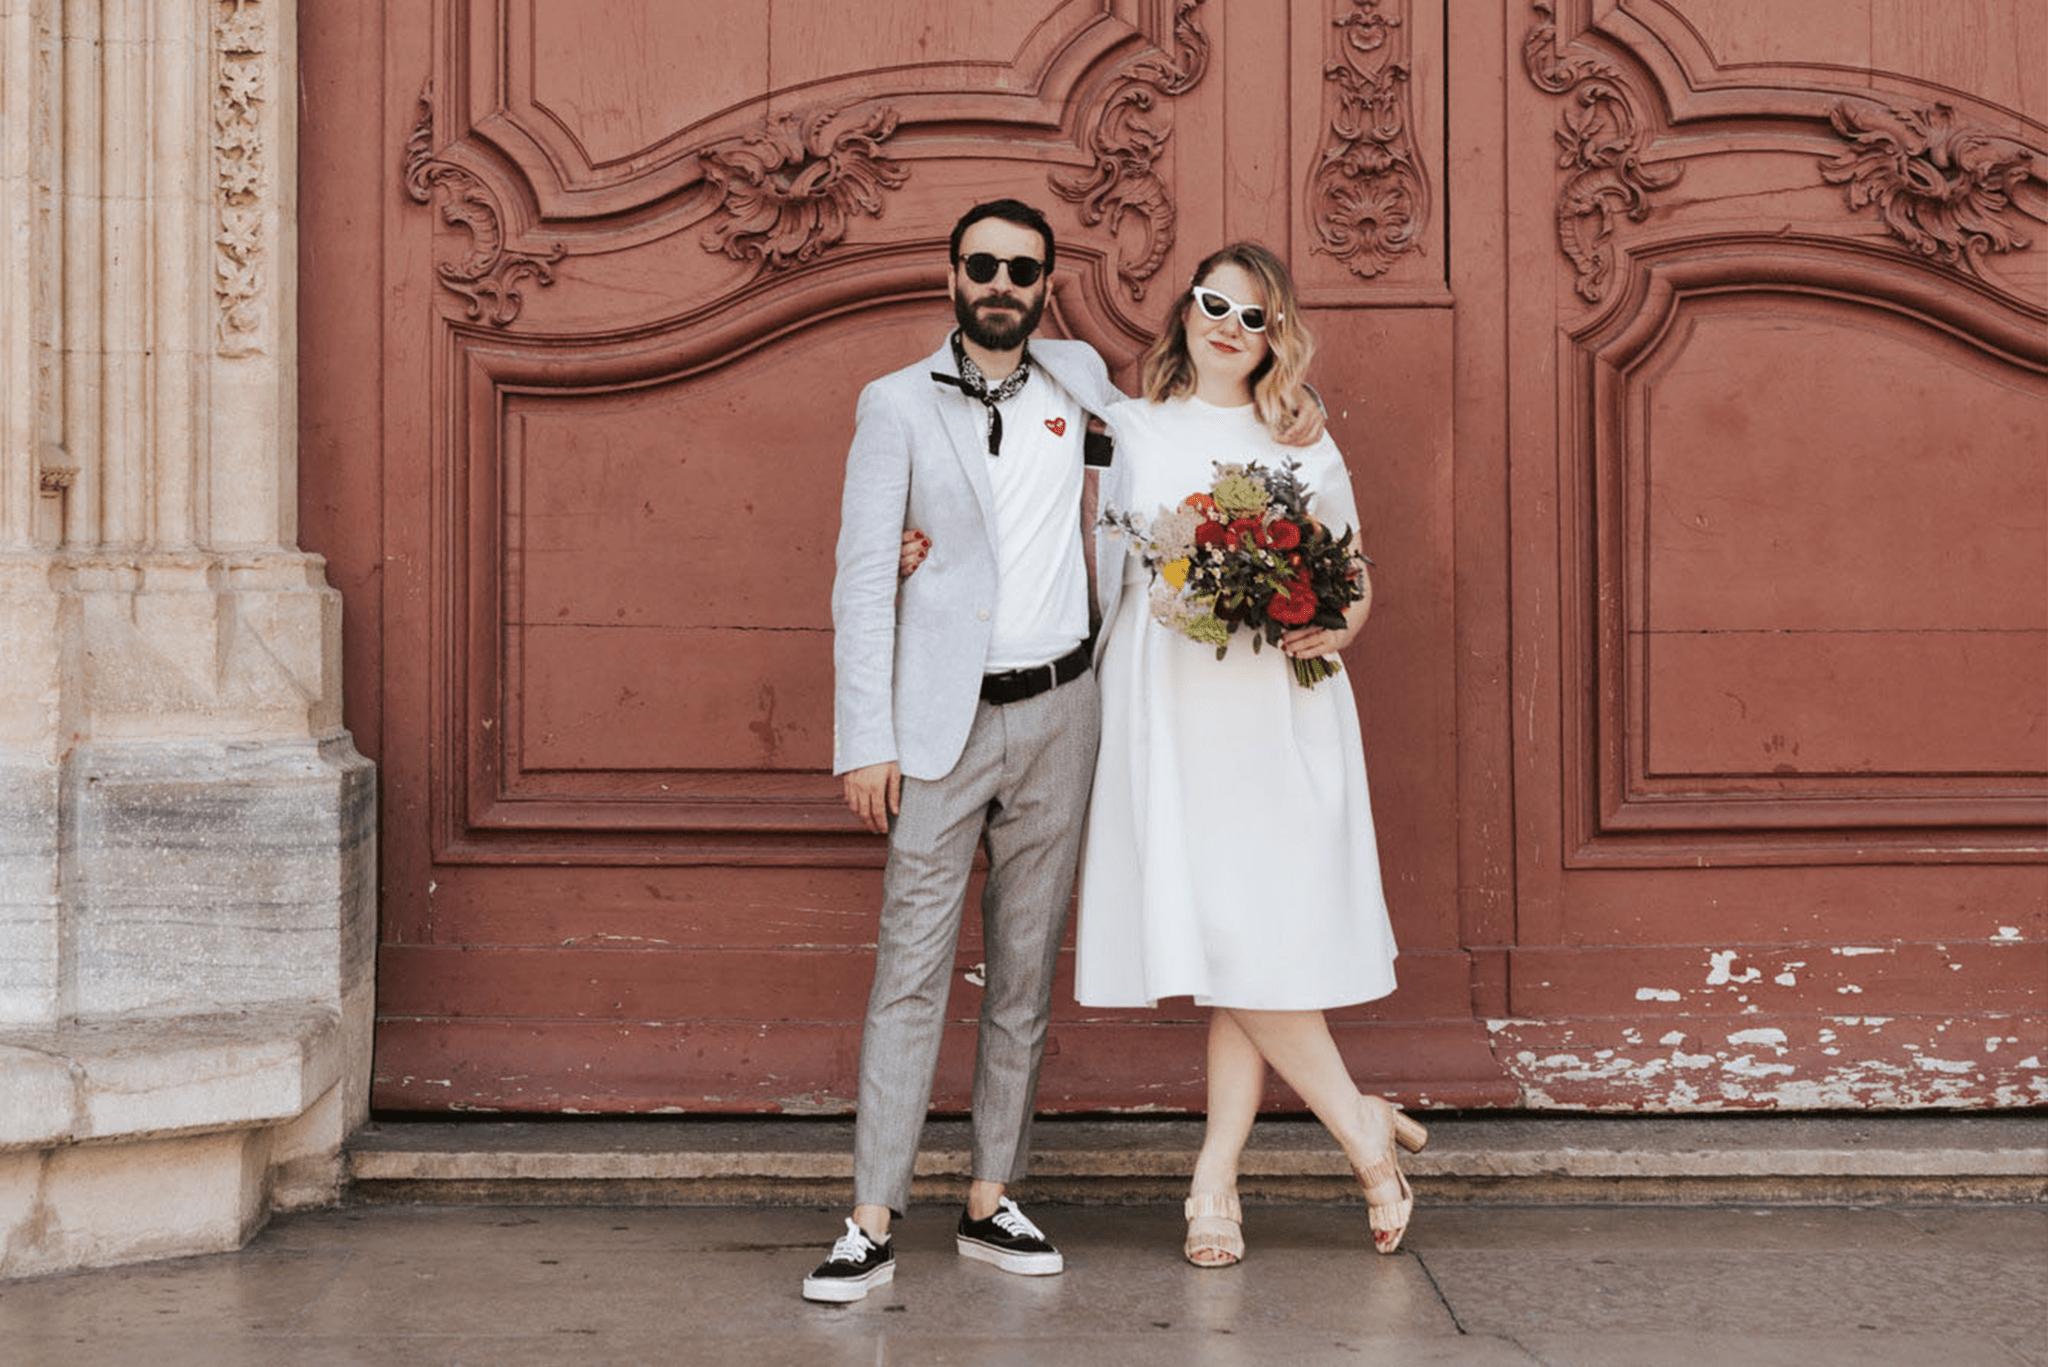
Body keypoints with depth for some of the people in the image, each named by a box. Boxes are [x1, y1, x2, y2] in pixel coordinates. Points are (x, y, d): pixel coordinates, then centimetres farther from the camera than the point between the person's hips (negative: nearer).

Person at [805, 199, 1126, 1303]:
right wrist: (864, 742, -10)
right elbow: (863, 580, -4)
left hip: (1058, 713, 3)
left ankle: (990, 1203, 15)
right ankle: (873, 1223, -4)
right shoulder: (896, 404, -1)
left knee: (1026, 967, 7)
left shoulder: (1079, 377, 9)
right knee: (911, 964, -7)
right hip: (944, 720, -3)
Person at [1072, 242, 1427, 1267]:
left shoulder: (1304, 445, 14)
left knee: (1261, 932, -5)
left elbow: (1356, 574, 17)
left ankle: (1216, 1175, 1)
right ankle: (1360, 1126, 5)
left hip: (1278, 711, 1)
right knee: (1218, 933, -7)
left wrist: (1338, 628, -6)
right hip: (1167, 710, -1)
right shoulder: (1128, 431, 12)